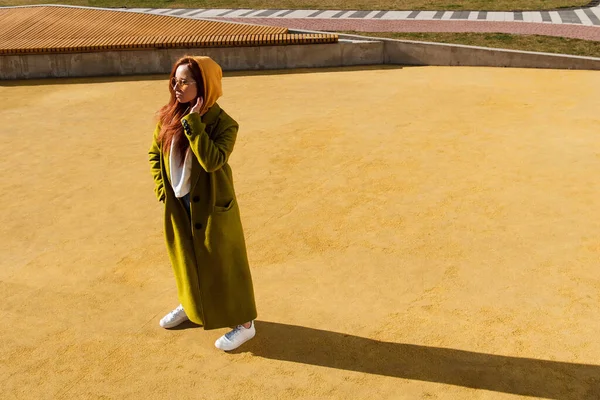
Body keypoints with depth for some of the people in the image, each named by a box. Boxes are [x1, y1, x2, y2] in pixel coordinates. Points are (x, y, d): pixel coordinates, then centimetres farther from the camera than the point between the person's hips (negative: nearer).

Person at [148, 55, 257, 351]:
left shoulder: (223, 124, -20)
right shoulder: (168, 116, -4)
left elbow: (212, 161, -34)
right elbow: (155, 152, 9)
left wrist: (193, 123, -31)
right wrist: (161, 188, 0)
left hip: (210, 206, -5)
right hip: (178, 204, 6)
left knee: (221, 263, 5)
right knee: (185, 256, 23)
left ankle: (244, 323, 22)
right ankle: (189, 305, 48)